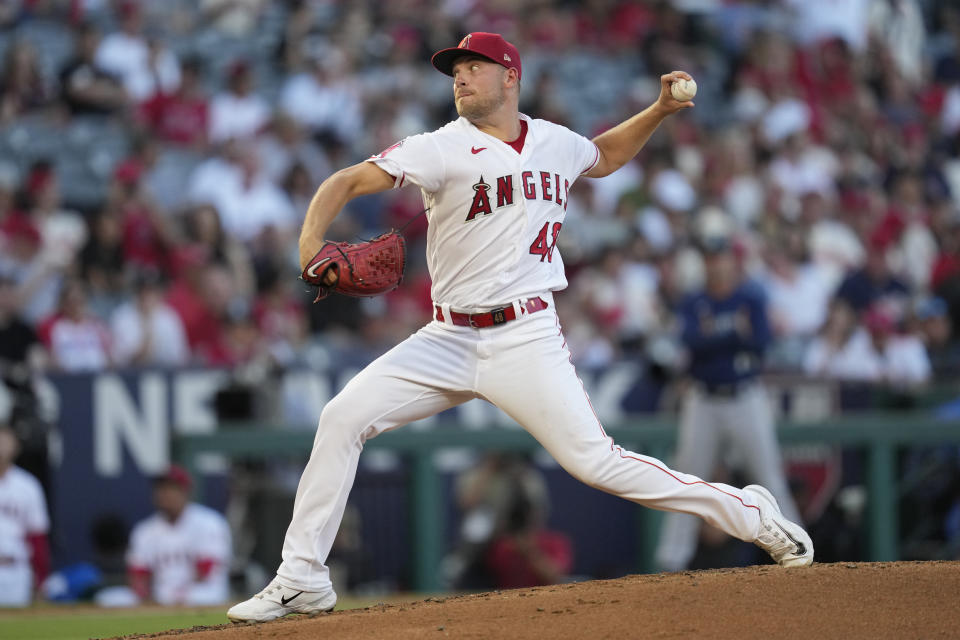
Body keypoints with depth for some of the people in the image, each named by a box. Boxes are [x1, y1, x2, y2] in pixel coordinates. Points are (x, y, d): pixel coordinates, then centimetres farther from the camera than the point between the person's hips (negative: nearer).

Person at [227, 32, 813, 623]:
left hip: (527, 340, -1)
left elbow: (605, 157, 32)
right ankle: (302, 580, -4)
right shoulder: (446, 149, -4)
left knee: (595, 461, -14)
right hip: (449, 340, 1)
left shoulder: (556, 143, 7)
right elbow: (349, 181, -13)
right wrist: (311, 245, -31)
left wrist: (659, 112, 17)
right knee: (344, 418, -13)